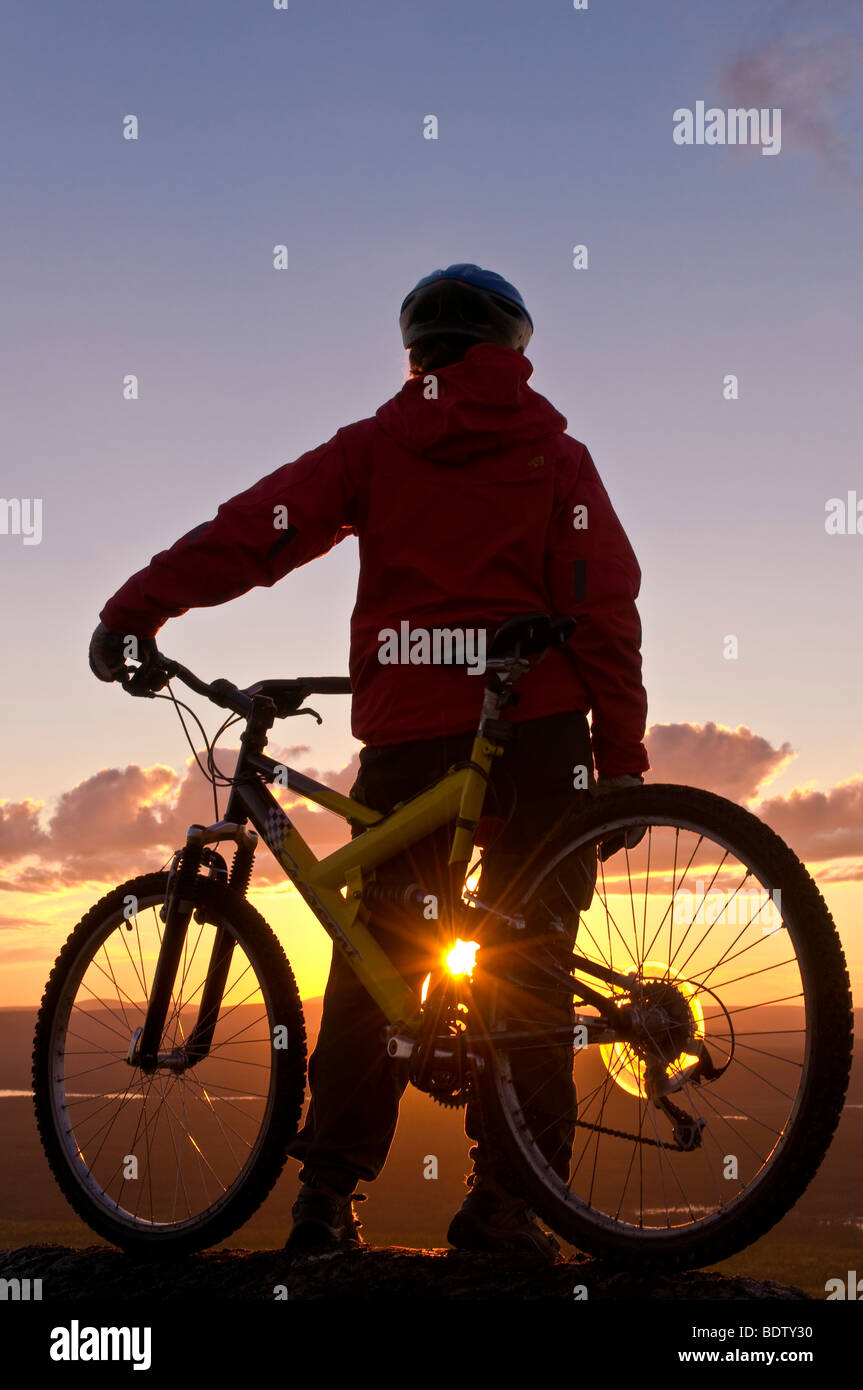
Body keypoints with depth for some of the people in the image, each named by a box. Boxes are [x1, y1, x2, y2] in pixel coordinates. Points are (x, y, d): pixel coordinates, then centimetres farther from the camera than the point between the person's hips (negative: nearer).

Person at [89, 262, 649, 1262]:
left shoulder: (374, 446, 10)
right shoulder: (555, 454, 9)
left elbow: (251, 530, 1)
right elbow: (605, 608, 0)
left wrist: (132, 612, 3)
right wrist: (622, 762, 0)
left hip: (409, 731, 1)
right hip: (538, 730, -1)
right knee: (525, 968, 3)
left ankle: (326, 1197, 5)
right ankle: (506, 1206, 0)